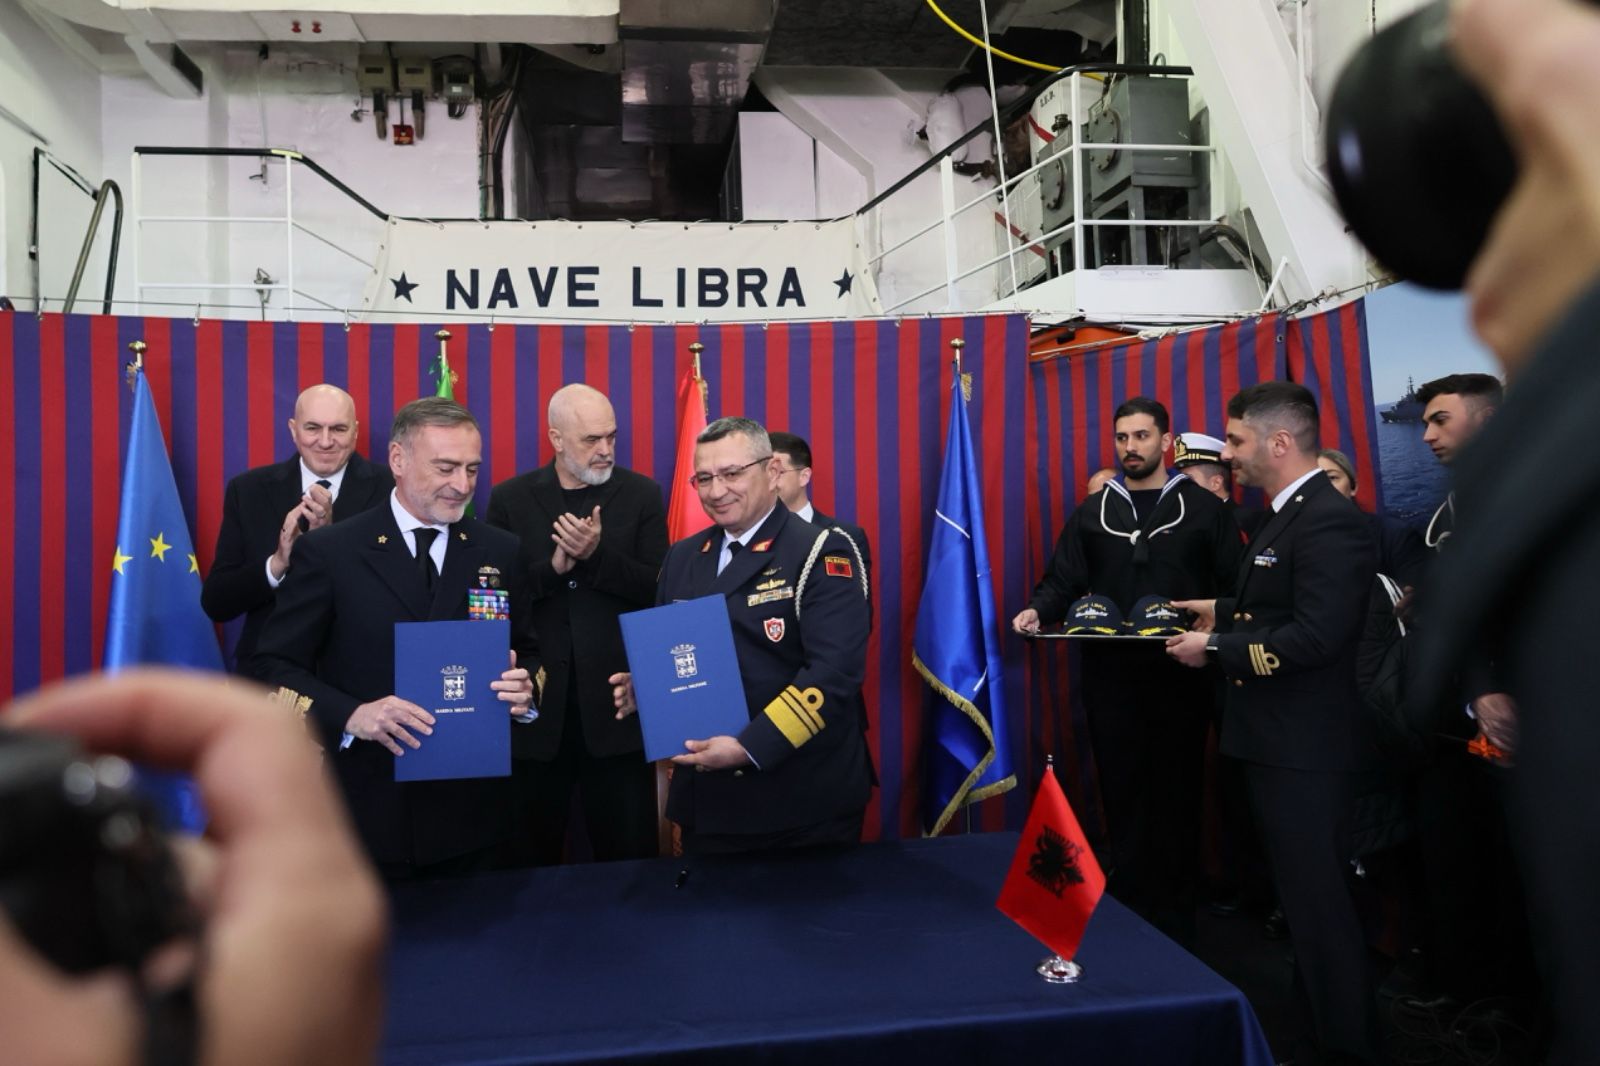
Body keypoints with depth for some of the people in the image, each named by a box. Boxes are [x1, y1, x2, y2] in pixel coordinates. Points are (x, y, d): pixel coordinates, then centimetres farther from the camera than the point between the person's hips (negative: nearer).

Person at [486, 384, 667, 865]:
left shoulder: (641, 494, 2)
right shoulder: (509, 499, 4)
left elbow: (658, 589, -5)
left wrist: (597, 554, -19)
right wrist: (552, 568, -16)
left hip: (616, 702, -1)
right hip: (536, 703, 1)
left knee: (629, 852, 9)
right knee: (529, 854, 14)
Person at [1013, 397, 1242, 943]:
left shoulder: (1204, 508, 3)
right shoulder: (1093, 512, 9)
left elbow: (1234, 589, 0)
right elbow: (1062, 581, 5)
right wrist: (1037, 611, -14)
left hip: (1181, 674, -2)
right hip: (1110, 675, 2)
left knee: (1176, 795, 7)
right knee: (1122, 793, 8)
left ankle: (1175, 919, 20)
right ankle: (1128, 913, 21)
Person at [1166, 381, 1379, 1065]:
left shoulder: (1329, 522, -19)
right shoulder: (1287, 516, 13)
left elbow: (1315, 636, -28)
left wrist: (1214, 647, -20)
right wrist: (1222, 612, 7)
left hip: (1308, 751, -11)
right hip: (1279, 743, 11)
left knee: (1317, 901, 1)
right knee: (1301, 894, 20)